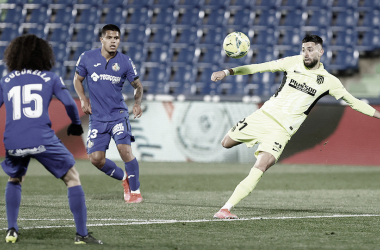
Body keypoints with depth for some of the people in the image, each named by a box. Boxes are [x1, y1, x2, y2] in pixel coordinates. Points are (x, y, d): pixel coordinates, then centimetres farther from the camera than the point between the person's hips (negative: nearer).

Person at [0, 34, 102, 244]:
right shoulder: (49, 78, 10)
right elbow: (69, 103, 3)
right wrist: (76, 124, 21)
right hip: (43, 139, -3)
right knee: (72, 179, 10)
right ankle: (81, 234, 3)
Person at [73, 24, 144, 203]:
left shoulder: (125, 62, -3)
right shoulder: (87, 58, -2)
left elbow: (137, 86, 7)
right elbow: (77, 79, 12)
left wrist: (137, 103, -11)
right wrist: (83, 99, -3)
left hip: (118, 114, -2)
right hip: (97, 118, 2)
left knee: (125, 149, -21)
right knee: (96, 158, -5)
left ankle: (135, 190, -3)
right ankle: (124, 178, 22)